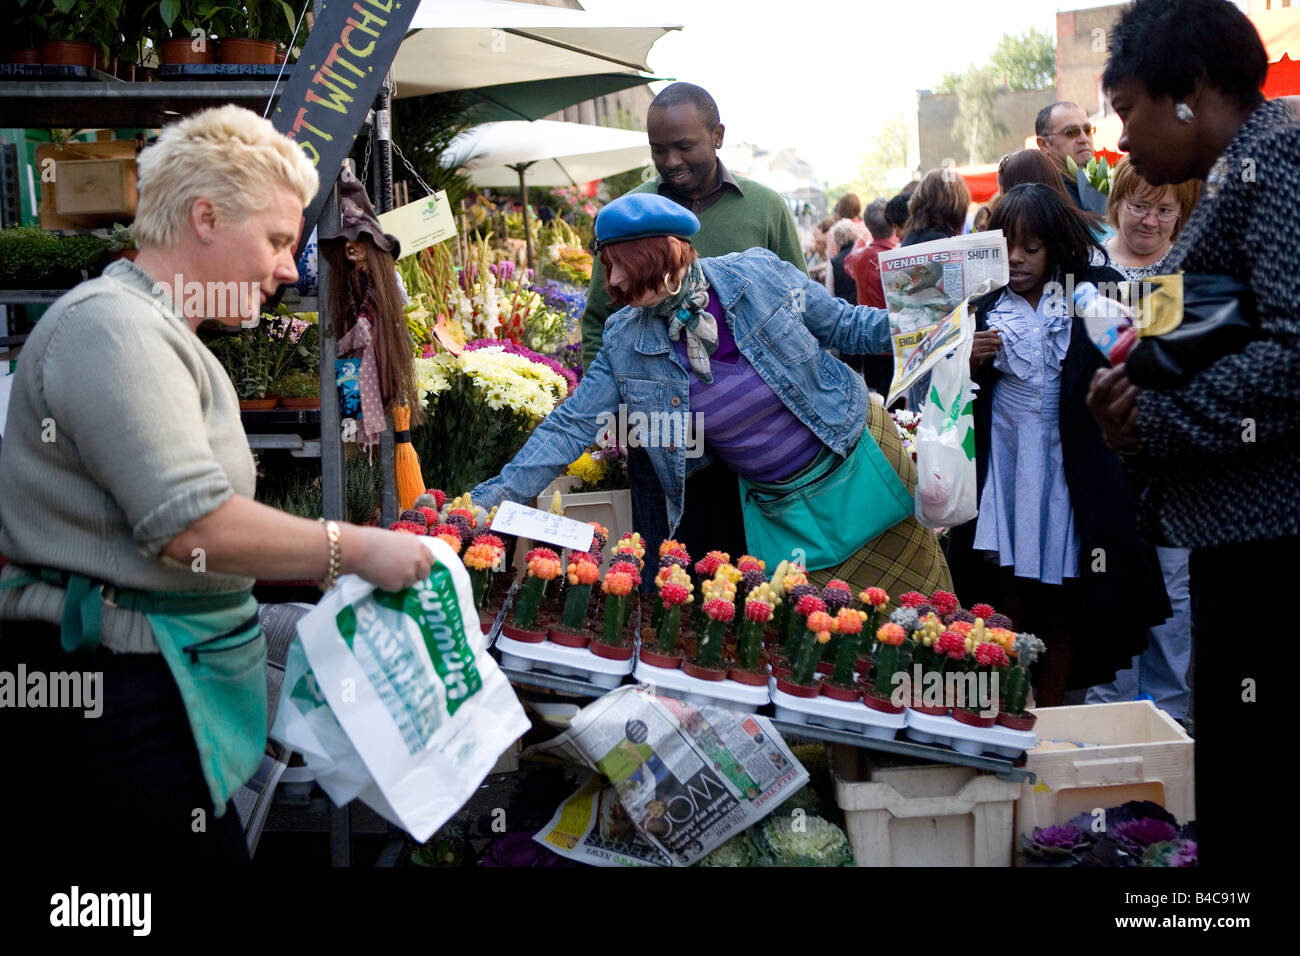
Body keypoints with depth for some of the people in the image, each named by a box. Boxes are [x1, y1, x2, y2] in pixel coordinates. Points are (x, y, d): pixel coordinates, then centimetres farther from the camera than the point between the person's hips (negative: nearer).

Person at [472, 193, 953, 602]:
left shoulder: (758, 275, -15)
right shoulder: (625, 342, -9)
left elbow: (844, 325, -1)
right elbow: (569, 426, -6)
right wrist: (491, 500, -12)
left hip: (857, 459, -1)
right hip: (778, 508, 2)